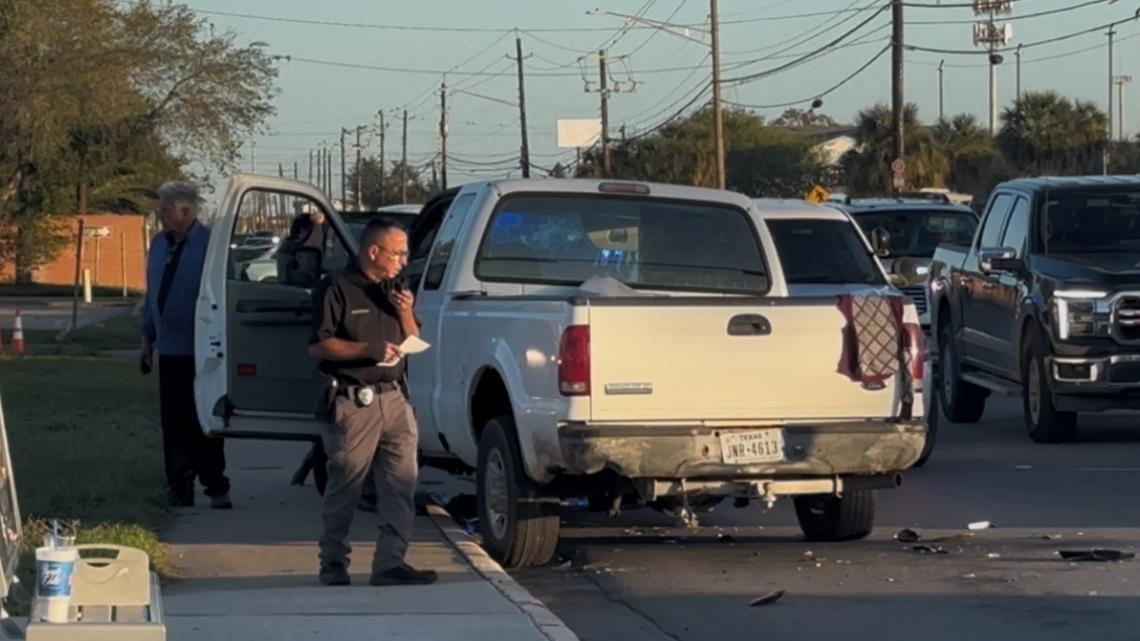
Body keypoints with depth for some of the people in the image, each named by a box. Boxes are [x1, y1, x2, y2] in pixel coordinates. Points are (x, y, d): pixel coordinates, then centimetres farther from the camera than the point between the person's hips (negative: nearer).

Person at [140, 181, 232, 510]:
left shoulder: (209, 244, -11)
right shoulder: (159, 244, 10)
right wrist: (148, 340, 16)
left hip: (200, 350, -6)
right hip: (169, 350, 6)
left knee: (203, 422, -1)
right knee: (174, 424, 7)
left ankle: (216, 489, 6)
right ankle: (179, 491, 12)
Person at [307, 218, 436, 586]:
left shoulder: (394, 289, 16)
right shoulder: (336, 289, -7)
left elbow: (413, 342, 19)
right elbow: (318, 346, -11)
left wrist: (406, 315, -1)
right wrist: (367, 350, -19)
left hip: (393, 398, 6)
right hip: (353, 401, -6)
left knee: (401, 483, -1)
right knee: (345, 486, 2)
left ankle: (391, 562, 1)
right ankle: (334, 563, 14)